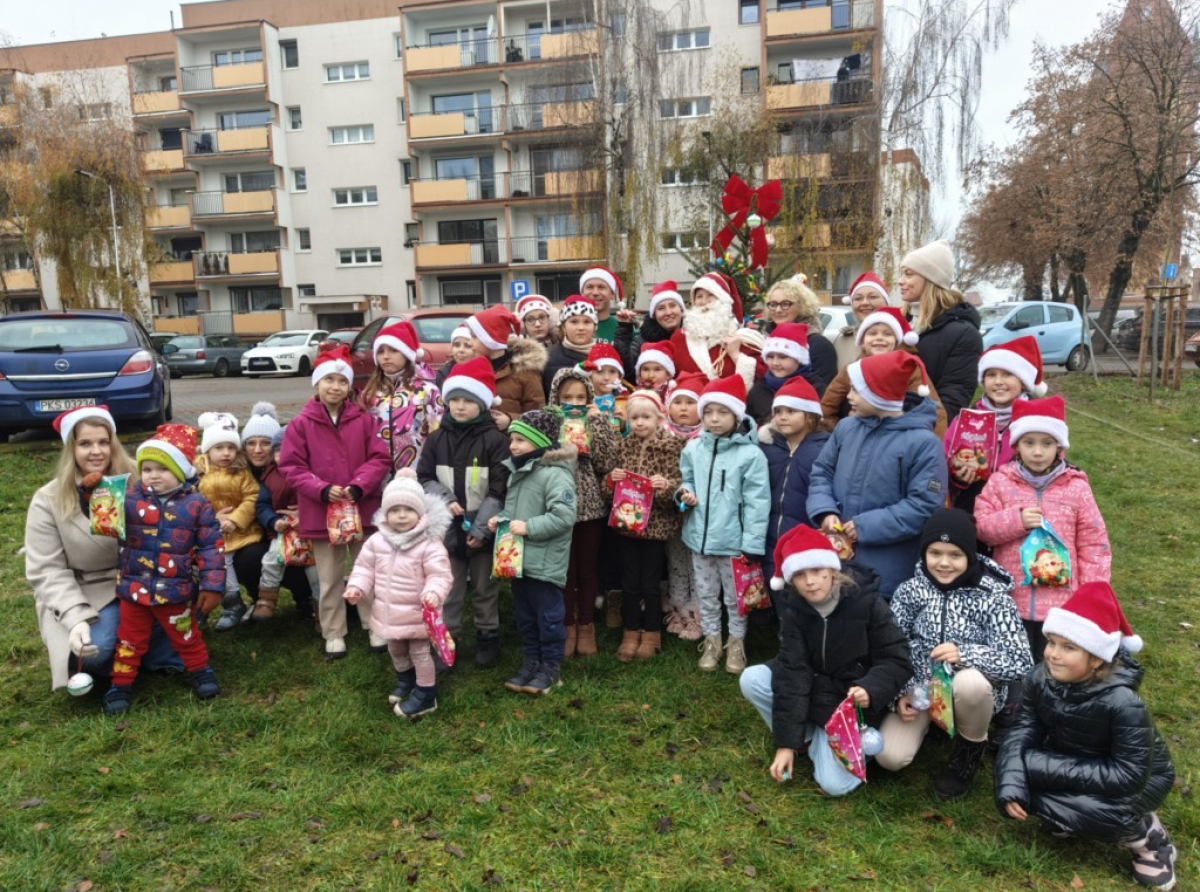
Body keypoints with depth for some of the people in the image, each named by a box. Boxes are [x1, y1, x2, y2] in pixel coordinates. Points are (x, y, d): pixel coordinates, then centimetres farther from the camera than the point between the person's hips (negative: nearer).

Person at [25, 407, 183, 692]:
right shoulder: (48, 501, -7)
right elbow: (47, 571, -9)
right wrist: (76, 618, -25)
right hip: (86, 594, -2)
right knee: (94, 650, -29)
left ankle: (151, 651, 0)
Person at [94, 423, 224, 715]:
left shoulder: (196, 504, -9)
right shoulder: (130, 496, -4)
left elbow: (211, 547, -6)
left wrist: (212, 585, -7)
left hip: (175, 590, -1)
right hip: (134, 587, 1)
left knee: (186, 636, 17)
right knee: (130, 639, 15)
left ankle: (200, 670, 38)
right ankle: (121, 683, 31)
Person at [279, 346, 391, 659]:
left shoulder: (364, 419, -1)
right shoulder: (301, 423, -3)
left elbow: (380, 458, -4)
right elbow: (291, 466, -5)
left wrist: (358, 487, -18)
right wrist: (322, 490, -17)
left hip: (363, 509, 0)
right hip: (320, 512, 0)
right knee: (330, 579, 12)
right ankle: (334, 634, 25)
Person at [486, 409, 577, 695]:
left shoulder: (555, 473, -18)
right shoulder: (517, 472, 12)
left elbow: (564, 516, -25)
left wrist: (529, 527, -23)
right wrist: (500, 520, 5)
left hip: (545, 562, -9)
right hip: (518, 558, 9)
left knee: (547, 615, 4)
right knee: (525, 615, 17)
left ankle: (551, 666, 17)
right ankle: (532, 661, 30)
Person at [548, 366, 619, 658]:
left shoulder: (597, 424, 2)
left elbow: (607, 463, -12)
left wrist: (597, 421, -14)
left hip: (591, 506, 1)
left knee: (588, 570, 11)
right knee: (565, 570, 7)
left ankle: (586, 626, 24)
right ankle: (568, 627, 21)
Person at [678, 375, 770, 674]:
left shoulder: (750, 454, -14)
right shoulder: (693, 449, 0)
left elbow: (756, 502, -13)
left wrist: (752, 544, -15)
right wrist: (685, 493, -8)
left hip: (733, 540, -4)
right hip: (699, 536, 4)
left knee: (735, 596, 13)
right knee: (706, 594, 18)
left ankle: (736, 643, 32)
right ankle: (711, 640, 35)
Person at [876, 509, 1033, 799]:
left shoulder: (993, 597, -14)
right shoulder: (910, 591, -6)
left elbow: (1021, 663, -19)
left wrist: (965, 653, -33)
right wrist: (900, 694, -14)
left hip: (973, 691, -2)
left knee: (969, 681, -39)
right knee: (889, 757, -18)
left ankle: (971, 749, -4)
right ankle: (930, 723, 19)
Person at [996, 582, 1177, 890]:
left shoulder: (1123, 702, -34)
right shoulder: (1041, 678, -18)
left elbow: (1130, 775, -33)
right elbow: (1024, 732, -15)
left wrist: (1047, 768, -33)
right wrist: (1011, 786, -32)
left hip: (1141, 777, -5)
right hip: (1072, 761, 5)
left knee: (1089, 810, -32)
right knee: (1011, 757, -19)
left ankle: (1146, 835, -2)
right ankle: (1071, 811, 2)